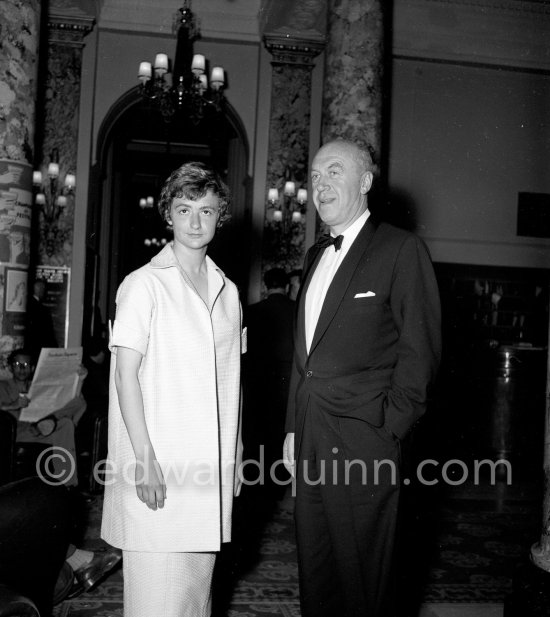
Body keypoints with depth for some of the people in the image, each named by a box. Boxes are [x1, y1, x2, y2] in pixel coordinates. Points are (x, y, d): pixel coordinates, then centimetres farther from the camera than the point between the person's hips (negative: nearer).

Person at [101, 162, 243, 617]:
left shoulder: (227, 292, 12)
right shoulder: (144, 285, -5)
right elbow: (126, 374, -9)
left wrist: (236, 452, 12)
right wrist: (144, 458, -15)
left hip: (212, 464, 5)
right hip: (158, 467, -5)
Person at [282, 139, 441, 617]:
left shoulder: (401, 250, -6)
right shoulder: (316, 255, 16)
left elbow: (421, 348, -9)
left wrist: (389, 429, -13)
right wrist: (294, 428, 14)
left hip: (363, 444, -7)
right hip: (311, 442, 7)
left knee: (362, 577, 5)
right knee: (314, 570, 16)